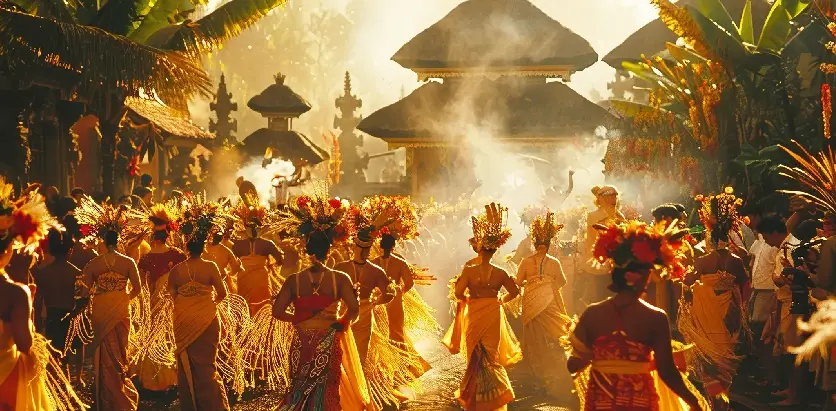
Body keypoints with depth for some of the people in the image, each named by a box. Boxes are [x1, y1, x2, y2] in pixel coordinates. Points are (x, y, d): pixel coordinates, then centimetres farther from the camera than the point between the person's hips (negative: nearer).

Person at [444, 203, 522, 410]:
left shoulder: (469, 270, -16)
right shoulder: (500, 273, -9)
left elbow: (458, 293, -19)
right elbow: (515, 291, -1)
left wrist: (466, 299, 2)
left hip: (474, 315, -1)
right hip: (493, 315, 1)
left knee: (477, 356, 14)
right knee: (491, 354, 17)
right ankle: (494, 394, 21)